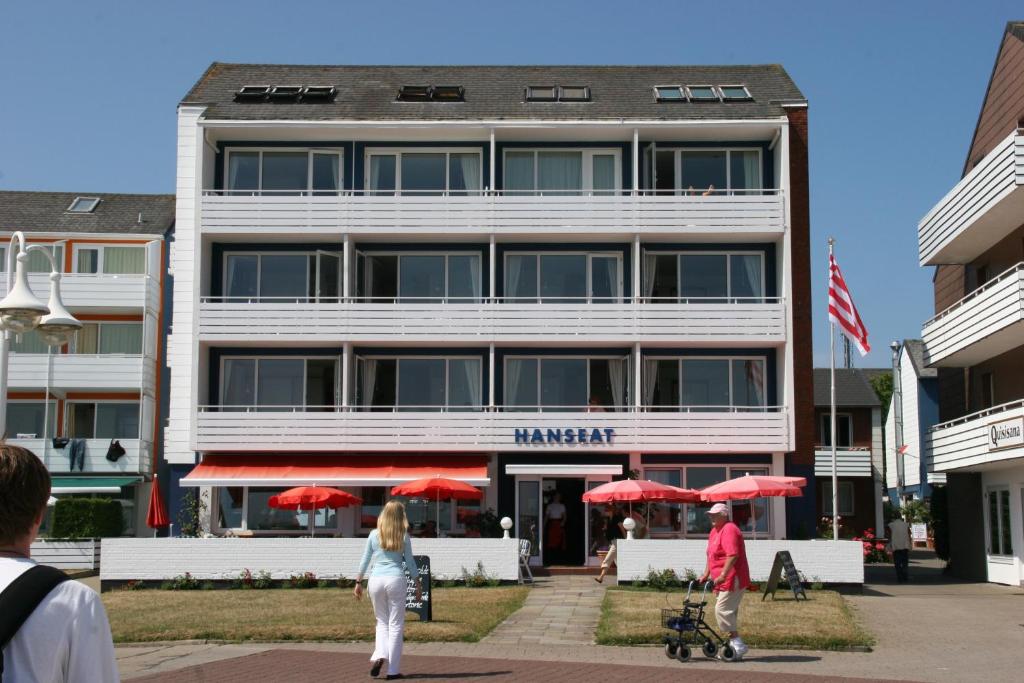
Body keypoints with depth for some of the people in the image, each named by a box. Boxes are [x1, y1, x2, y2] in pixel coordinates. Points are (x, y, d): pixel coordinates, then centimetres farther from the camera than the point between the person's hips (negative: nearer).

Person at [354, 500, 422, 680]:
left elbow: (365, 560, 6)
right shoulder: (404, 536, 2)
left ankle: (379, 655, -4)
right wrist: (418, 585, 11)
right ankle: (393, 670, 5)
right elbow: (410, 563, 4)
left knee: (382, 621, 19)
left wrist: (358, 582, 13)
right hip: (396, 579, -2)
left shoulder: (374, 535, 5)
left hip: (376, 579, 2)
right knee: (396, 625, 5)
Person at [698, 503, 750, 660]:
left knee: (722, 610, -14)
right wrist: (706, 574, 20)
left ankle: (737, 644, -10)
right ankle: (734, 647, 18)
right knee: (729, 612, 12)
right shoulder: (715, 531, 17)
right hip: (724, 580, 10)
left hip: (732, 579, -10)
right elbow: (711, 556, 25)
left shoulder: (729, 530, -15)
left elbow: (733, 555, -26)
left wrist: (722, 575, -30)